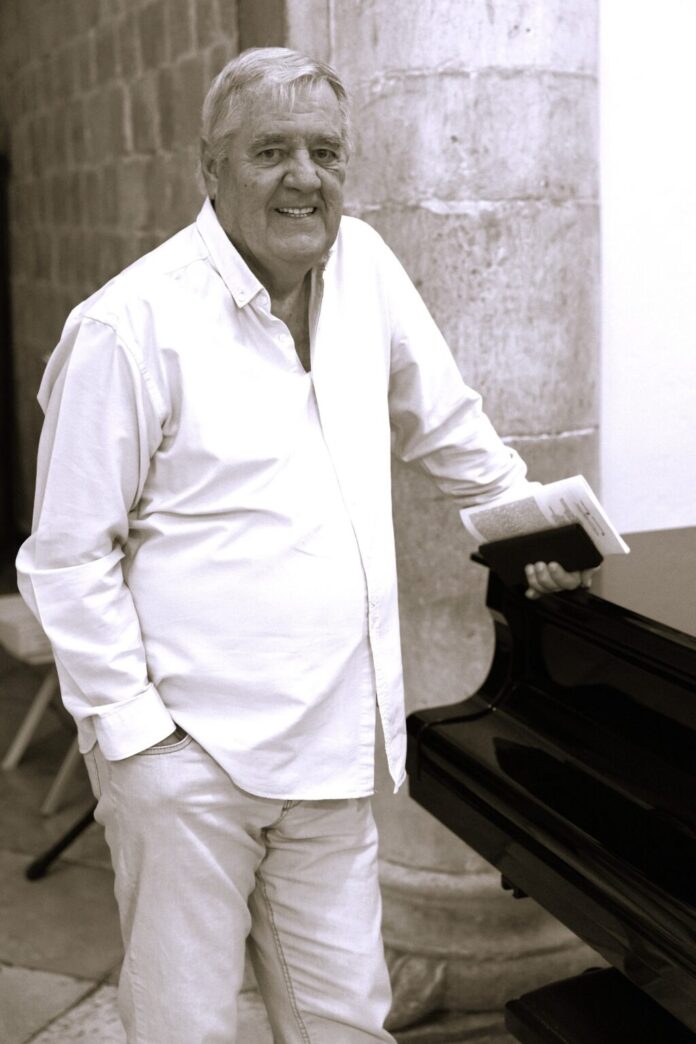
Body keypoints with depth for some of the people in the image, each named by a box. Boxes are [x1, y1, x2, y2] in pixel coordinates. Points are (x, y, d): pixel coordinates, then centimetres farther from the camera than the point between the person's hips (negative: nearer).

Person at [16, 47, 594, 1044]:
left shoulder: (364, 265, 5)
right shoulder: (131, 325, -13)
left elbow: (446, 421, 22)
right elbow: (66, 558, -9)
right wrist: (132, 727, -11)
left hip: (332, 754, 5)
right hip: (190, 759, -5)